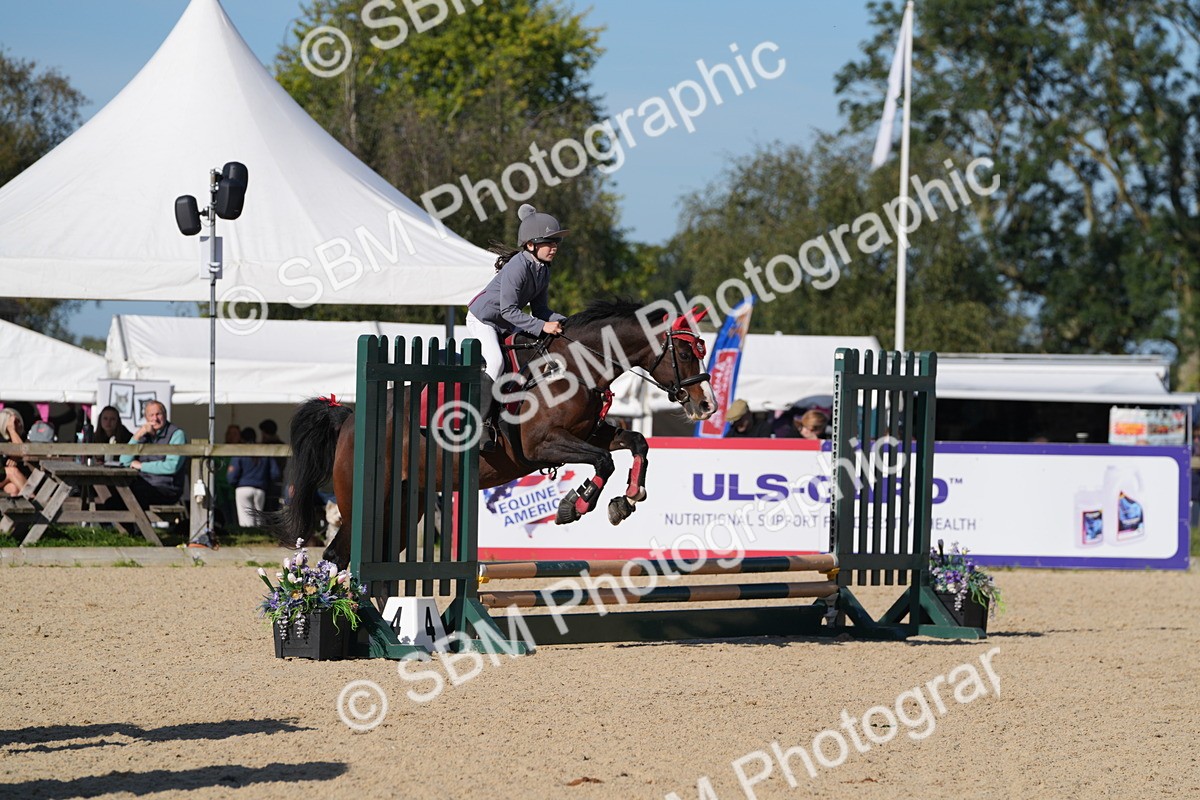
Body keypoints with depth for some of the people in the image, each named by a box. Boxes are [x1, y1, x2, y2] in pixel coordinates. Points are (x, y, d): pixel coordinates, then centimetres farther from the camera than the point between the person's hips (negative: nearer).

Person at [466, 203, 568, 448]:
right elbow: (508, 310, -31)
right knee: (495, 362, -30)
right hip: (482, 319, -9)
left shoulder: (543, 270, -1)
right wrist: (542, 326, -35)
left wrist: (562, 321, -14)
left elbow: (539, 308, 4)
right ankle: (482, 423, -27)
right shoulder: (517, 267, -29)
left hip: (506, 326, 9)